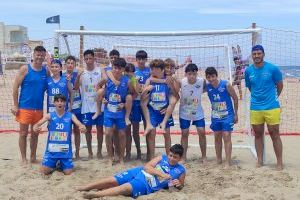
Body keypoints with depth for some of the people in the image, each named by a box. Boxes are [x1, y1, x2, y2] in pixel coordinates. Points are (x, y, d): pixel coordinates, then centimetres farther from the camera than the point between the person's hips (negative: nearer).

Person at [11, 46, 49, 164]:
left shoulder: (46, 71, 5)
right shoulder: (25, 69, -5)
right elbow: (15, 87, -6)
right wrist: (15, 105, -10)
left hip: (39, 108, 4)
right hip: (25, 107, -4)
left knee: (35, 133, 13)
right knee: (23, 133, 2)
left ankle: (33, 157, 25)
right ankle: (23, 158, 12)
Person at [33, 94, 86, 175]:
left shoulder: (70, 116, -2)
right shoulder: (50, 115, -1)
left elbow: (80, 124, -15)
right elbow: (38, 124, -13)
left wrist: (82, 127, -40)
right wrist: (35, 127, -38)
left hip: (65, 150, 0)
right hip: (51, 149, 0)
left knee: (68, 172, -7)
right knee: (44, 171, -8)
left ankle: (61, 164, 29)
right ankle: (54, 165, 26)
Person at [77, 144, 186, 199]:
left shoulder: (181, 171, 6)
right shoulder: (162, 158, 8)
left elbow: (180, 186, 18)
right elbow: (147, 166, -1)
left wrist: (178, 184, -7)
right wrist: (161, 174, -14)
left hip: (146, 185, -3)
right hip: (139, 172, 3)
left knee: (126, 188, -30)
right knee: (112, 180, -8)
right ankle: (84, 188, 3)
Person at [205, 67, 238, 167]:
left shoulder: (226, 85, -14)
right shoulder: (207, 87, -5)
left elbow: (235, 98, -5)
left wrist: (235, 114, -1)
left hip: (227, 115, -4)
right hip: (215, 116, 4)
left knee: (227, 137, -8)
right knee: (217, 137, 11)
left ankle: (228, 162, -4)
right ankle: (218, 160, 23)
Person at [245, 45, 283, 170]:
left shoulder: (272, 68, -8)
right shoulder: (248, 71, 2)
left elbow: (280, 85, 4)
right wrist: (258, 96, 12)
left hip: (272, 107, -3)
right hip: (255, 108, 3)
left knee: (274, 134, 3)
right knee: (258, 134, 11)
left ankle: (280, 162, 12)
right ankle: (260, 161, 22)